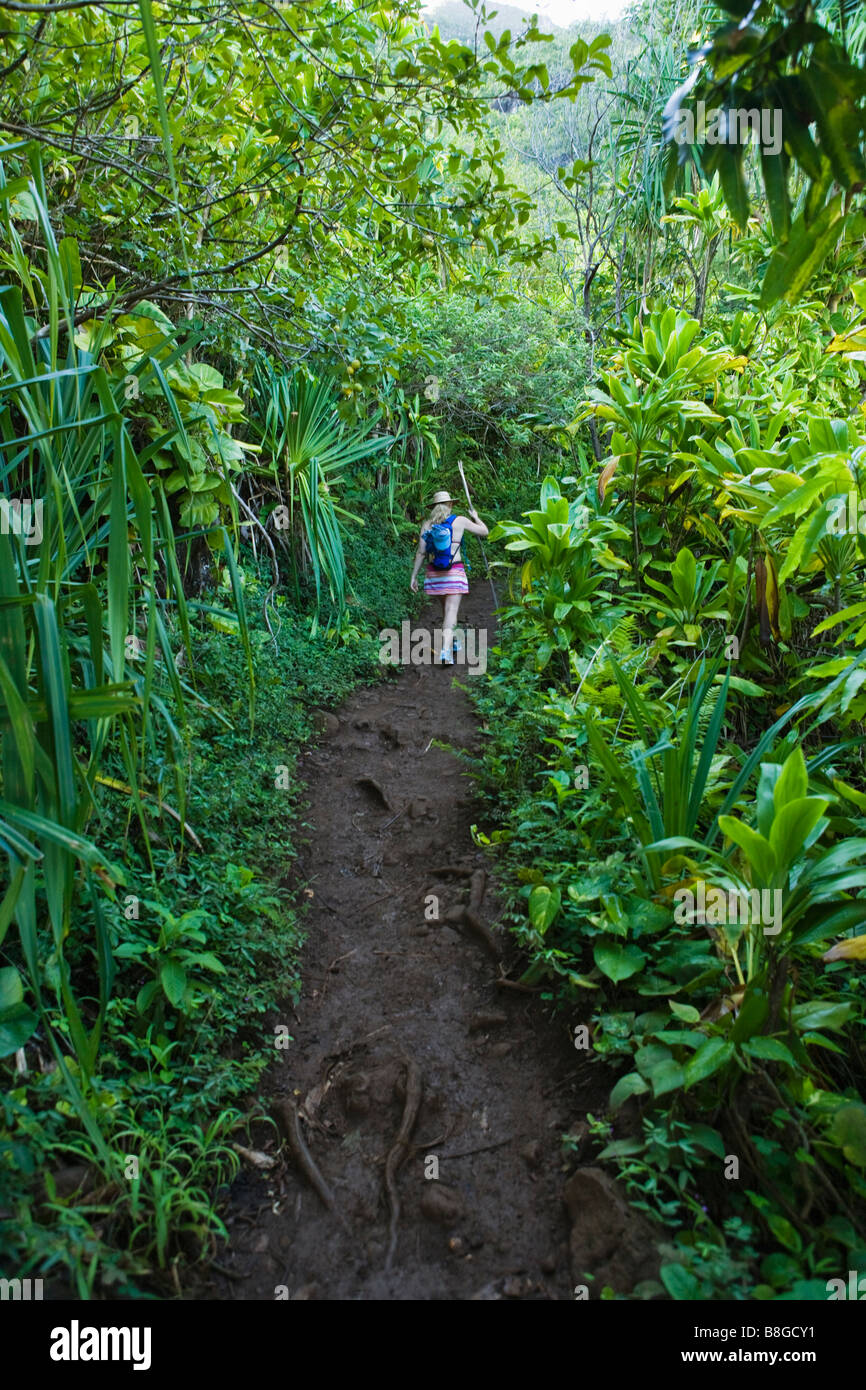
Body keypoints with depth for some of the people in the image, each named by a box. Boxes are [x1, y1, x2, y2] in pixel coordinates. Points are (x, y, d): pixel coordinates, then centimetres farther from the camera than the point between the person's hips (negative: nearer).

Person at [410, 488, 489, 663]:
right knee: (451, 612, -8)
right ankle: (446, 651, -24)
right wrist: (476, 517, 29)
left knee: (447, 607, 23)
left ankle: (451, 643, 34)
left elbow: (420, 552, 2)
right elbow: (484, 532, 10)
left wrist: (414, 576, 6)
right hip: (454, 573, -4)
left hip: (434, 573, 4)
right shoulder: (460, 521, -1)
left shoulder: (427, 524, 5)